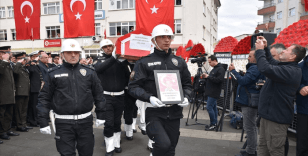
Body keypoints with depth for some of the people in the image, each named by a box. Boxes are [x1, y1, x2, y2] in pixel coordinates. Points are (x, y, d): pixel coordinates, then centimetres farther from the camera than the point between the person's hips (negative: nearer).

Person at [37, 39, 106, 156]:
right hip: (64, 123, -1)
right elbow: (44, 98, 2)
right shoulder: (54, 74, 0)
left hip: (85, 121, 2)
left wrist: (100, 115, 7)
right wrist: (43, 122, -2)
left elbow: (98, 94, 9)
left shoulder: (89, 72, 4)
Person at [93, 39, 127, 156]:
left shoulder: (120, 59, 6)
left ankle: (117, 144, 30)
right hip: (106, 96, -2)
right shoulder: (99, 59, 1)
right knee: (108, 123, 0)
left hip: (120, 95, 2)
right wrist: (114, 58, -30)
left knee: (117, 122, 14)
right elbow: (98, 68, -22)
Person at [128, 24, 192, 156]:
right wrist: (149, 97, -21)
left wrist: (186, 97, -4)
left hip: (174, 113, 4)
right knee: (163, 144, -22)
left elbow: (187, 84, 16)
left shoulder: (179, 62, 10)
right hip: (154, 112, -4)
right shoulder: (145, 62, -2)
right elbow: (133, 86, -5)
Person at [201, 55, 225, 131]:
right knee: (213, 107, 13)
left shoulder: (220, 69, -13)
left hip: (214, 93, -10)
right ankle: (214, 124, 20)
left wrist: (208, 76, -18)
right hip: (211, 92, 10)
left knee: (209, 107, -9)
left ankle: (213, 124, 0)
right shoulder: (214, 69, 17)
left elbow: (219, 80, -23)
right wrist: (206, 76, 4)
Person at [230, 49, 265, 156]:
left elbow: (243, 81, -24)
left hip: (249, 102, -11)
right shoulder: (255, 67, 16)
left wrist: (233, 70, -17)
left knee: (249, 128, -3)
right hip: (249, 101, 11)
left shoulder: (255, 68, -17)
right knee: (252, 127, 18)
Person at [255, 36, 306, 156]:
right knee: (263, 146, 18)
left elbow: (265, 68, -35)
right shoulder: (284, 66, 10)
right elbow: (271, 62, 29)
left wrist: (259, 50, -20)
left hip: (276, 117, -10)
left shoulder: (290, 71, -23)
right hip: (269, 114, 10)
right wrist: (265, 48, 15)